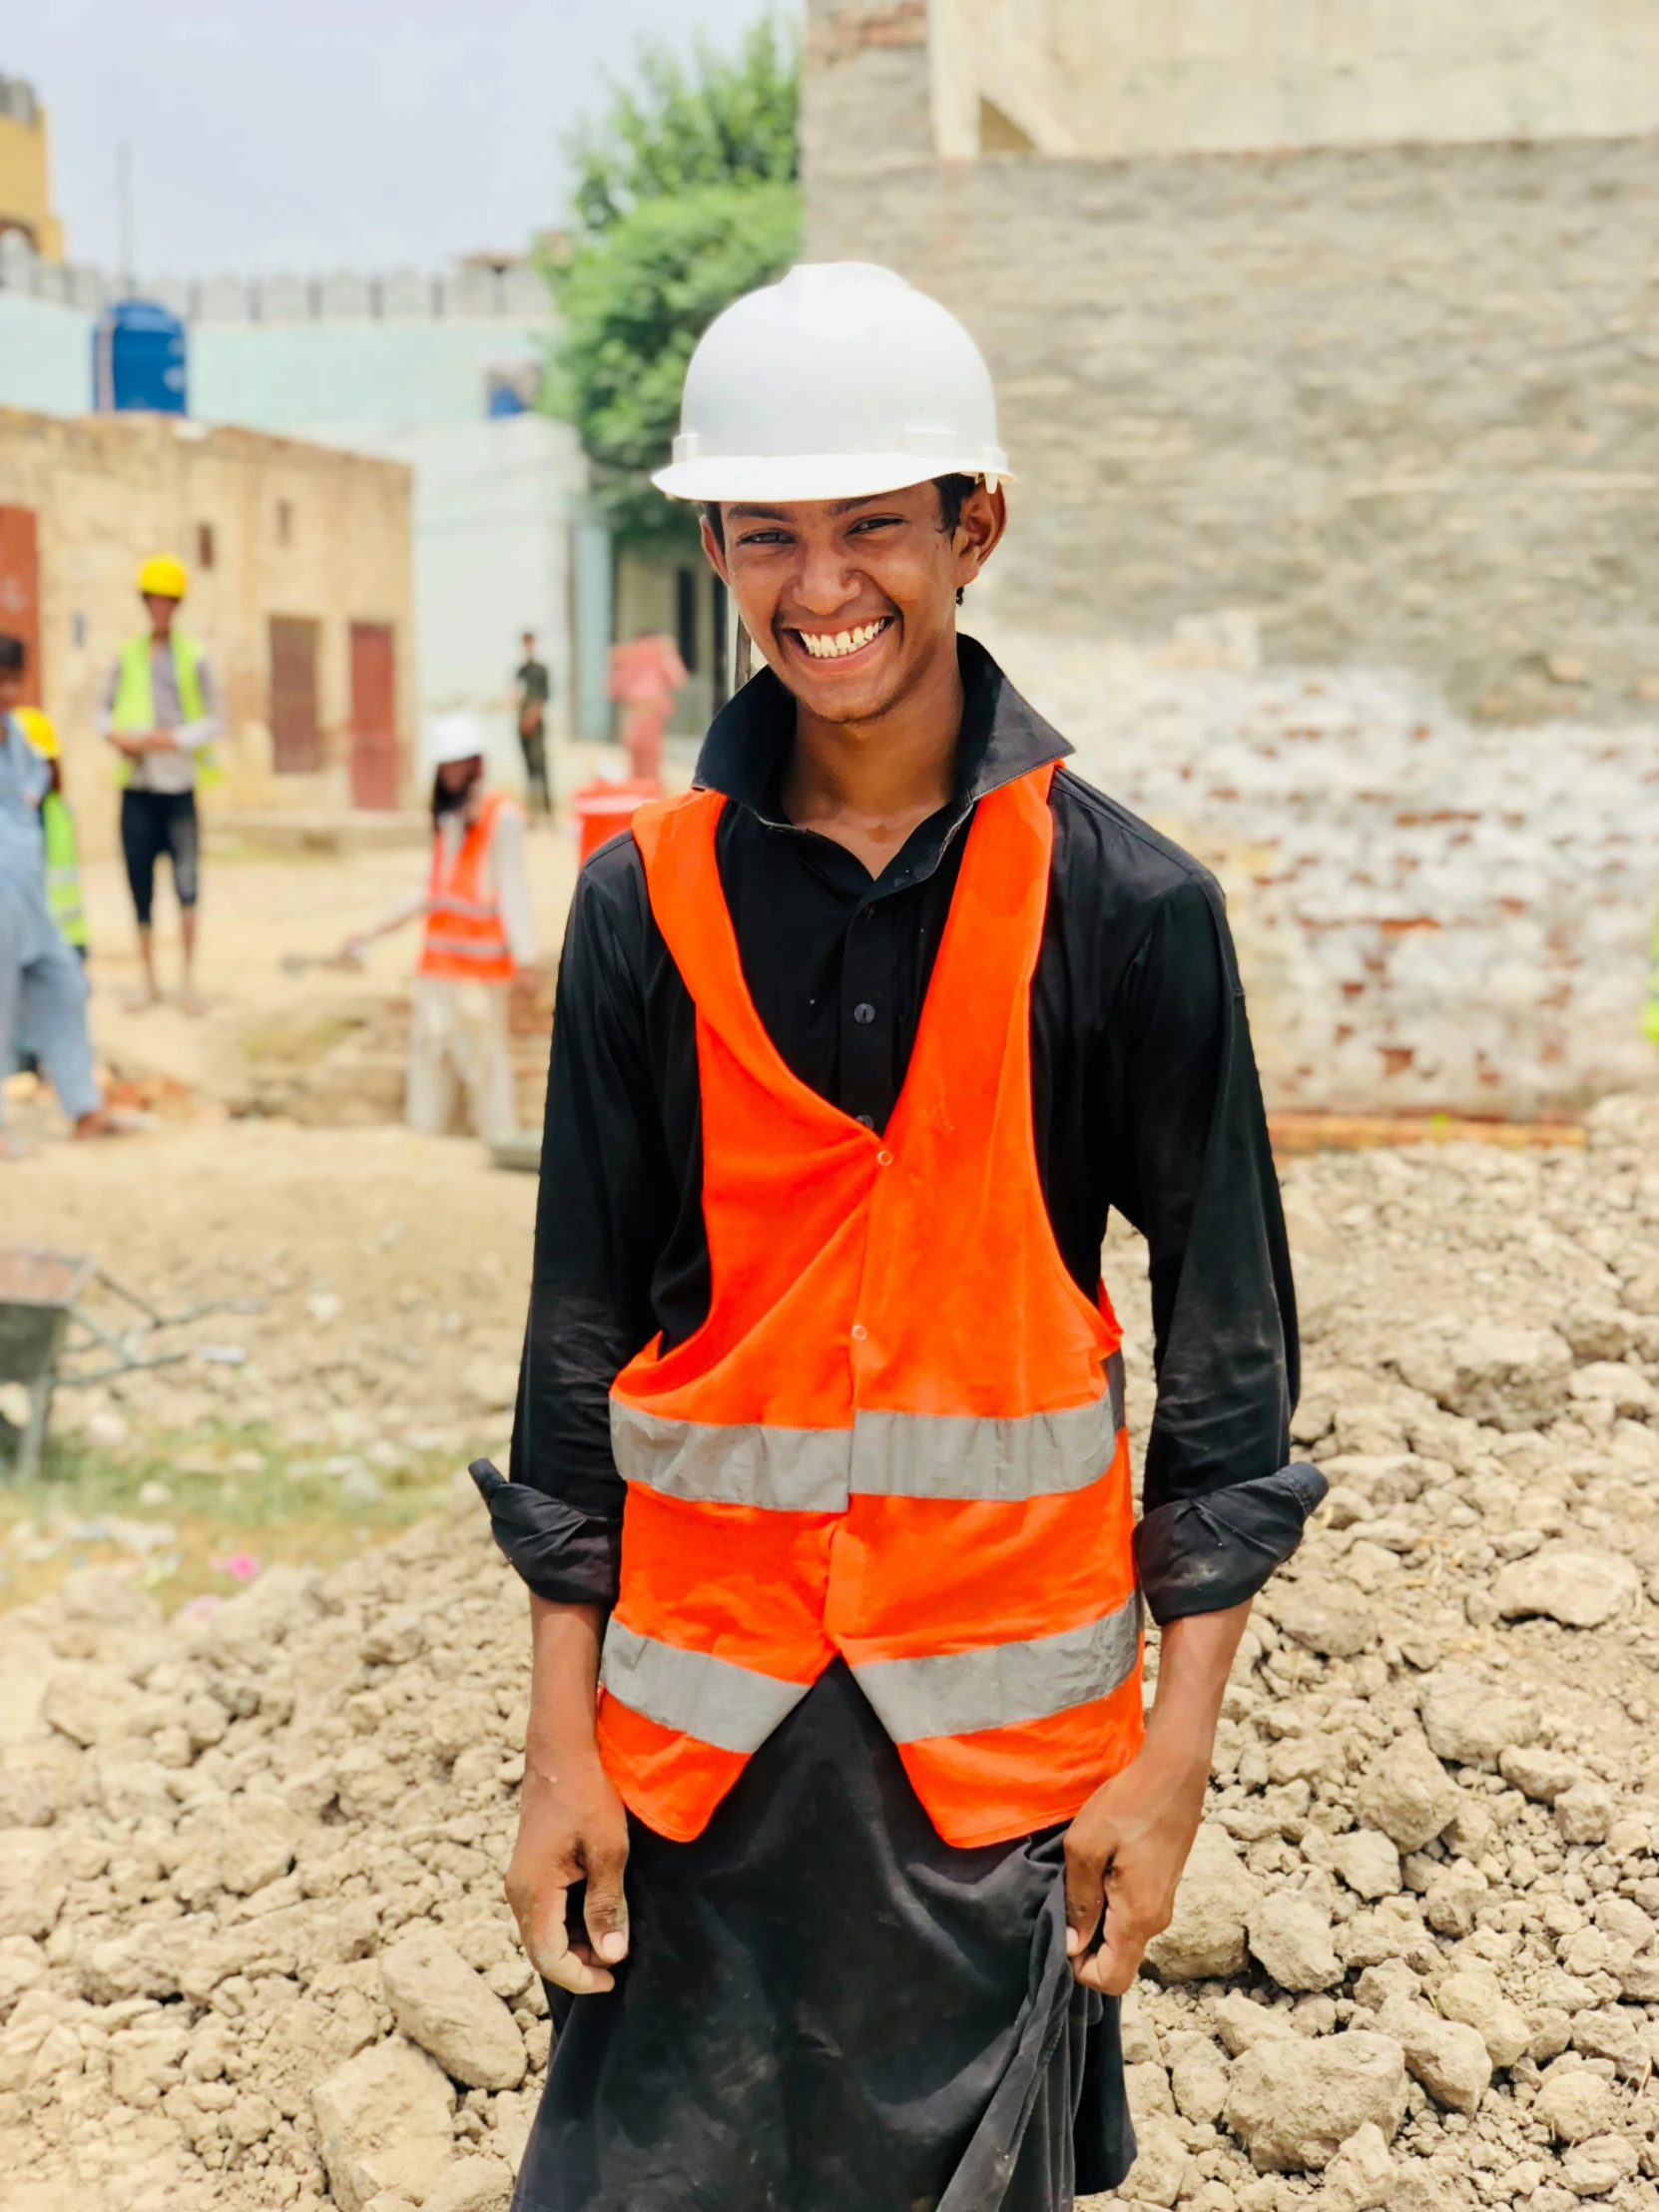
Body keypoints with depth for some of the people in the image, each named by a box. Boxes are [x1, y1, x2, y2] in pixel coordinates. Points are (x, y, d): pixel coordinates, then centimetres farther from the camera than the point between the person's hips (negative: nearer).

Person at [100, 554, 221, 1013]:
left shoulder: (193, 656, 0)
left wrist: (170, 739, -12)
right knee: (140, 885, 5)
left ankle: (189, 979, 1)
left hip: (178, 785, -3)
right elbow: (104, 710, 16)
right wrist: (116, 735, -4)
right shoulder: (126, 653, 8)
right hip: (136, 786, 3)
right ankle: (148, 980, 15)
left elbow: (212, 721, 1)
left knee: (186, 885, -10)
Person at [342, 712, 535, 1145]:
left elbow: (512, 892, -12)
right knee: (428, 1053, 11)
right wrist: (371, 934, 18)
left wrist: (525, 961, -18)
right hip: (437, 963, 8)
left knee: (485, 1058, -6)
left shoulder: (502, 817, -9)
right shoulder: (448, 816, 14)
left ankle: (501, 1141, 1)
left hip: (482, 967, -8)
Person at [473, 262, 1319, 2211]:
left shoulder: (1125, 906, -5)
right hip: (700, 1707, 1)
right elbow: (583, 1321, 4)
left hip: (1011, 1724, -1)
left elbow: (1229, 1334, -2)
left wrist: (1177, 1748, -4)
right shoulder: (650, 901, 0)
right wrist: (560, 1740, 2)